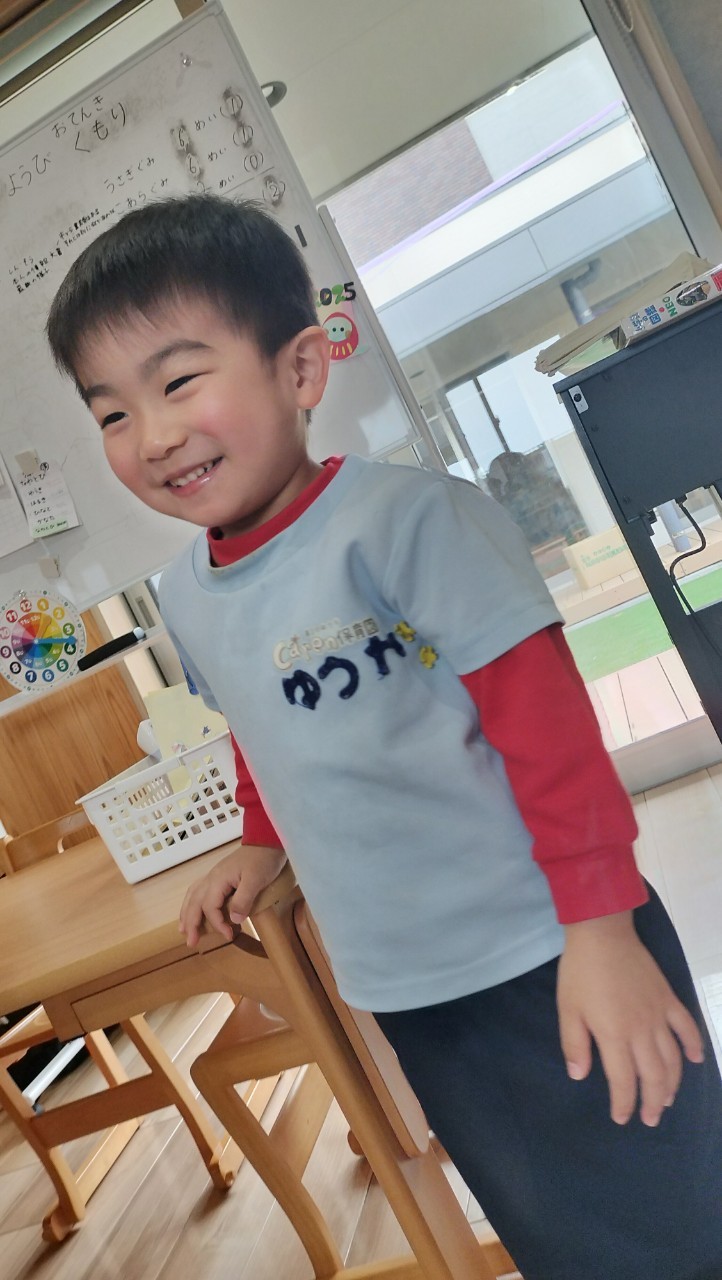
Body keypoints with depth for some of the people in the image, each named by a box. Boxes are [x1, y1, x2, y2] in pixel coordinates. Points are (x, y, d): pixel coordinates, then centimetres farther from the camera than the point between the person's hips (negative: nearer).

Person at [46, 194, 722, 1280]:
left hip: (545, 963, -6)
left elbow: (545, 722, -19)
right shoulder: (185, 598, 2)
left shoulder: (404, 519, -21)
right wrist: (263, 844, 26)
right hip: (407, 991, 6)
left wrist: (599, 920, -16)